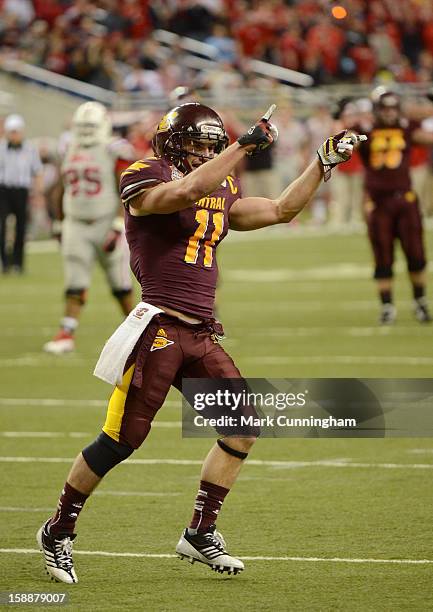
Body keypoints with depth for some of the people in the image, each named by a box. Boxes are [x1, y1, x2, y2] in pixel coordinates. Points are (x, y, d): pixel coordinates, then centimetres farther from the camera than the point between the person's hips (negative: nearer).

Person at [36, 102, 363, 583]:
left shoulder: (221, 193, 17)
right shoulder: (145, 180, -6)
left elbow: (281, 210, 26)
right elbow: (188, 191, -27)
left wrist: (325, 162, 21)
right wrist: (245, 145, -22)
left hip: (201, 336, 8)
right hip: (160, 325, -8)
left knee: (244, 426, 1)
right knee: (121, 439, -6)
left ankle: (199, 534, 11)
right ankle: (58, 531, 11)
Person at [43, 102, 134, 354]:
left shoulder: (115, 152, -8)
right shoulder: (71, 151, 10)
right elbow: (65, 191, 19)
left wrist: (118, 228, -17)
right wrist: (59, 225, 18)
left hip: (107, 224, -4)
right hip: (77, 226, 4)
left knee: (120, 284, 2)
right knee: (75, 283, -3)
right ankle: (67, 334, -6)